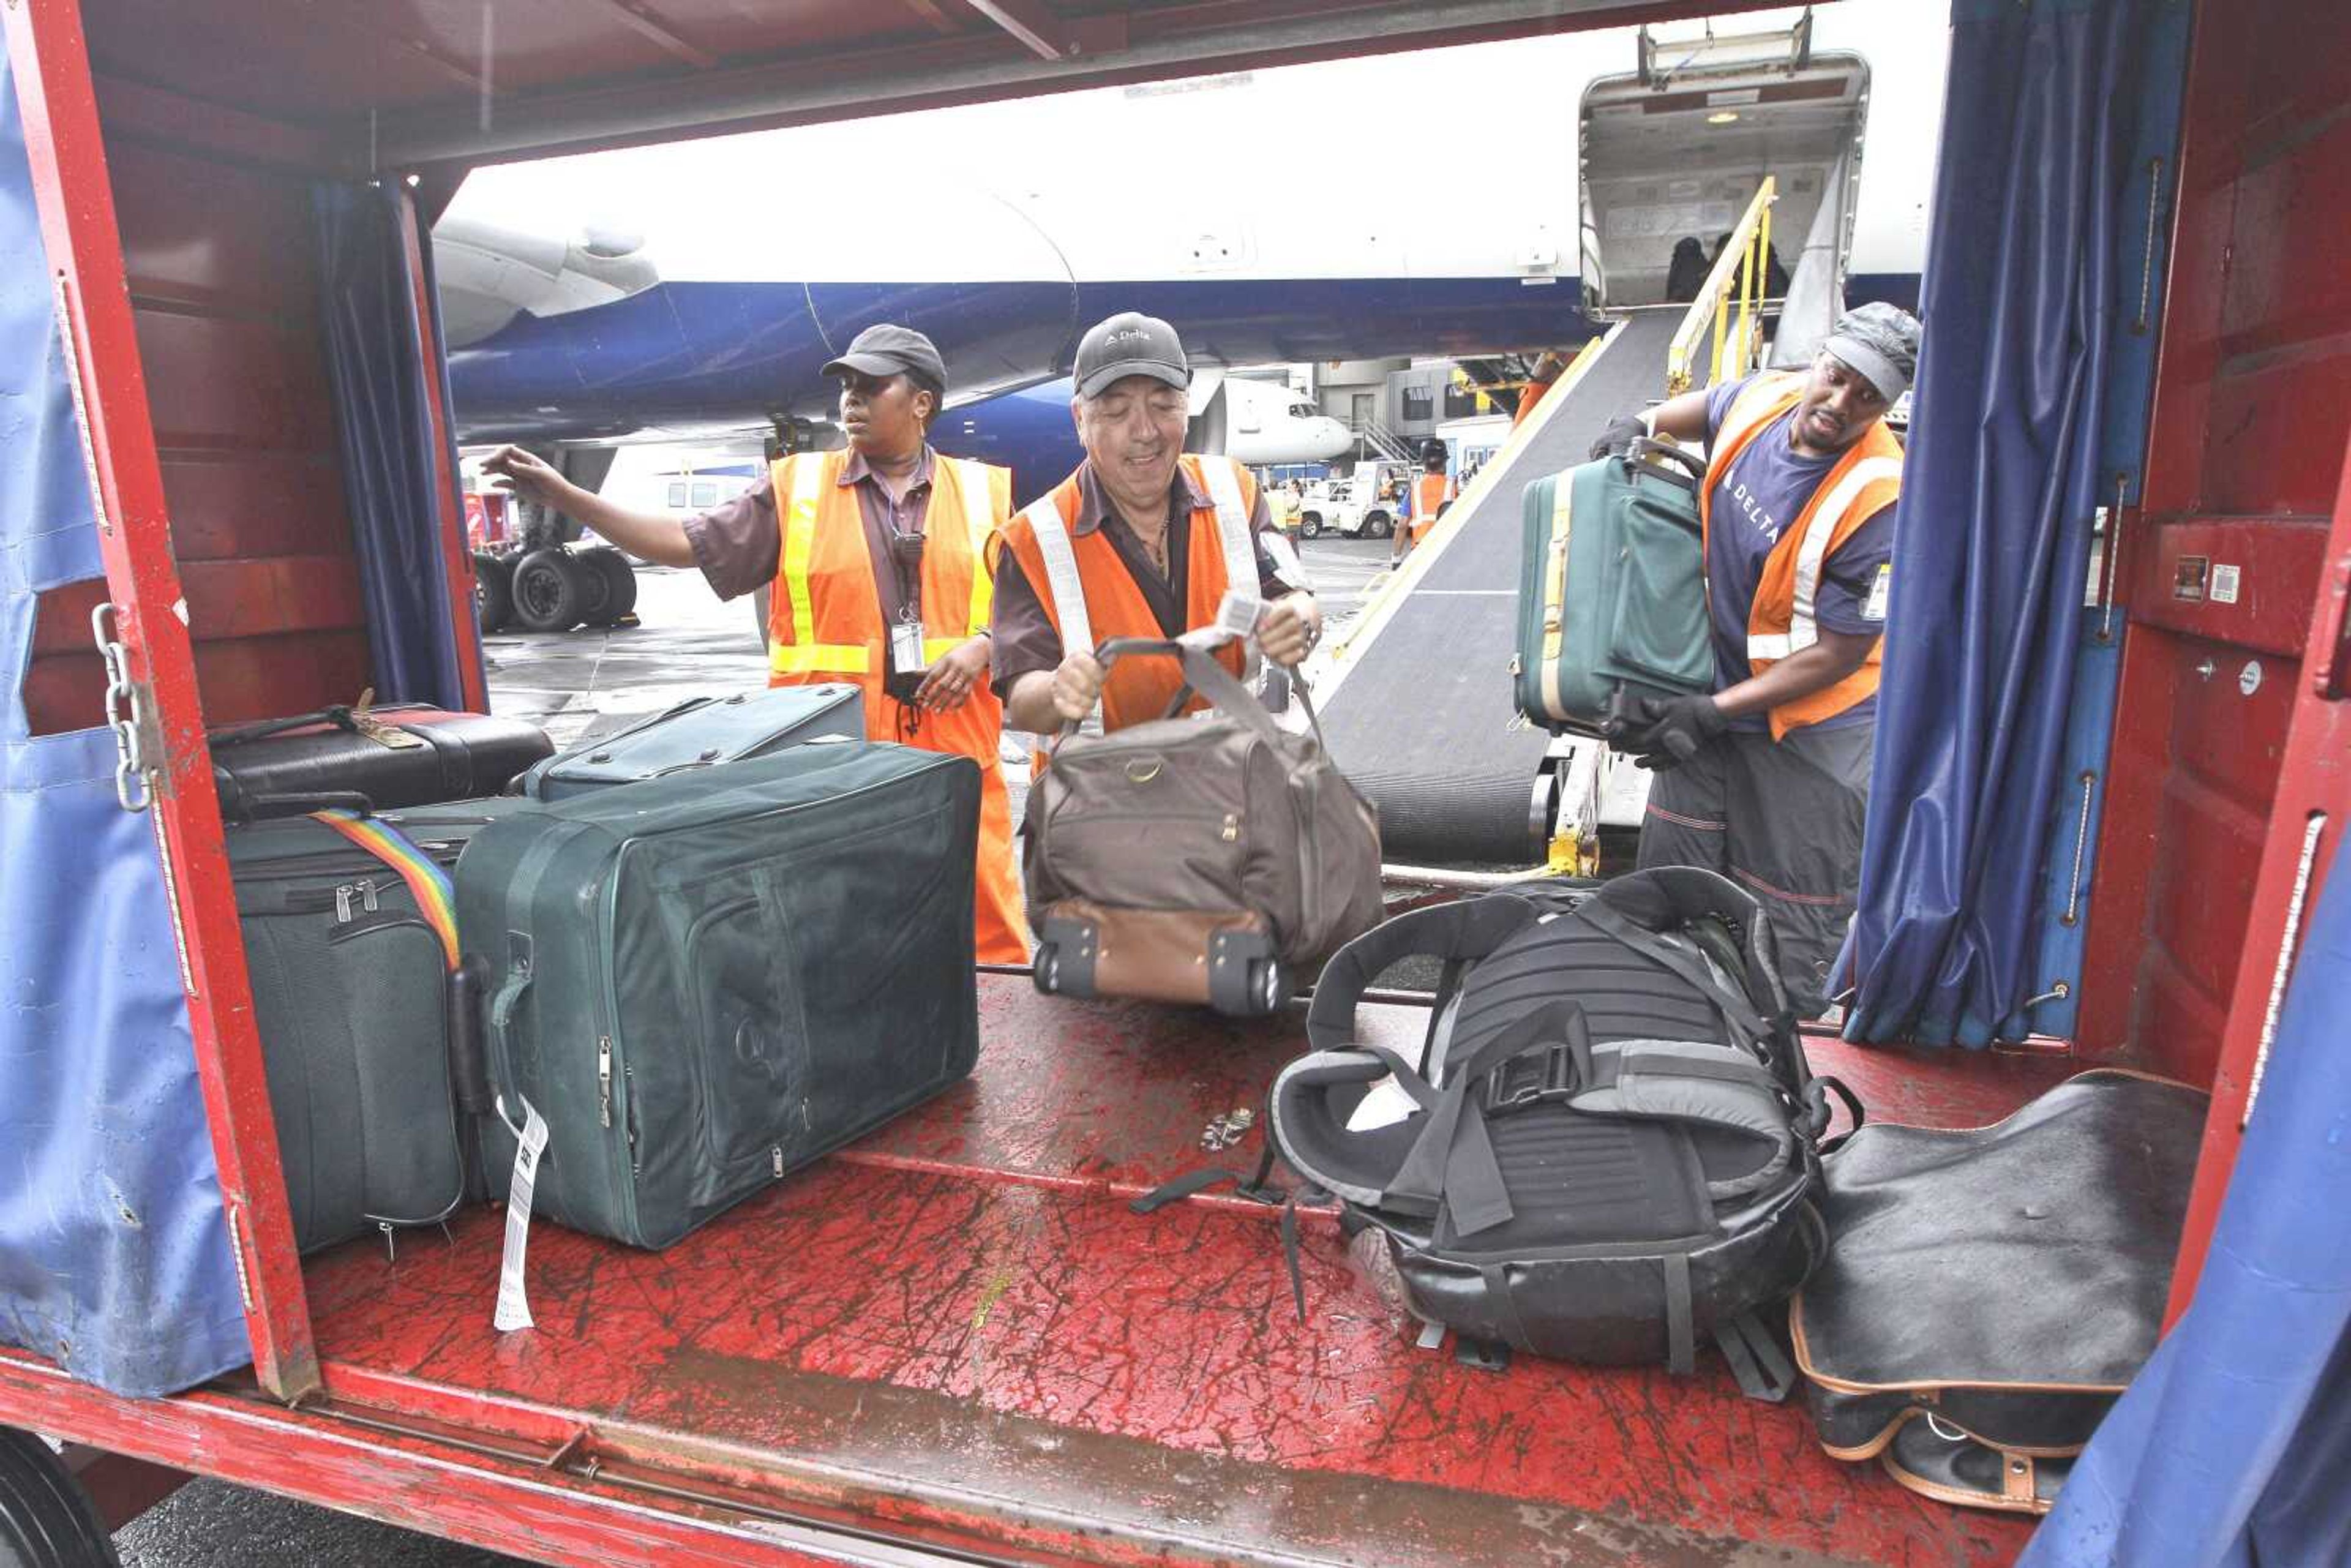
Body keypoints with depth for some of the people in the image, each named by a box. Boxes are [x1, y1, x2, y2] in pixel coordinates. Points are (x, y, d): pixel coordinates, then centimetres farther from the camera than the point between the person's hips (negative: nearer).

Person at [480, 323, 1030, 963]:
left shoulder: (984, 493, 10)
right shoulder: (797, 488, 9)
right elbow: (690, 543, 5)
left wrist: (982, 645, -8)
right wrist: (564, 494, -2)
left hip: (954, 752, 0)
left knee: (988, 924, 1)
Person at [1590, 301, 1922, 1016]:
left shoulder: (1877, 501, -25)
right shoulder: (1763, 397, -6)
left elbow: (1841, 654, -20)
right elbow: (1704, 409, 21)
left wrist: (1713, 713, -22)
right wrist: (1645, 423, 0)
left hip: (1809, 724, -6)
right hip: (1713, 689, 7)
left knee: (1789, 928, 3)